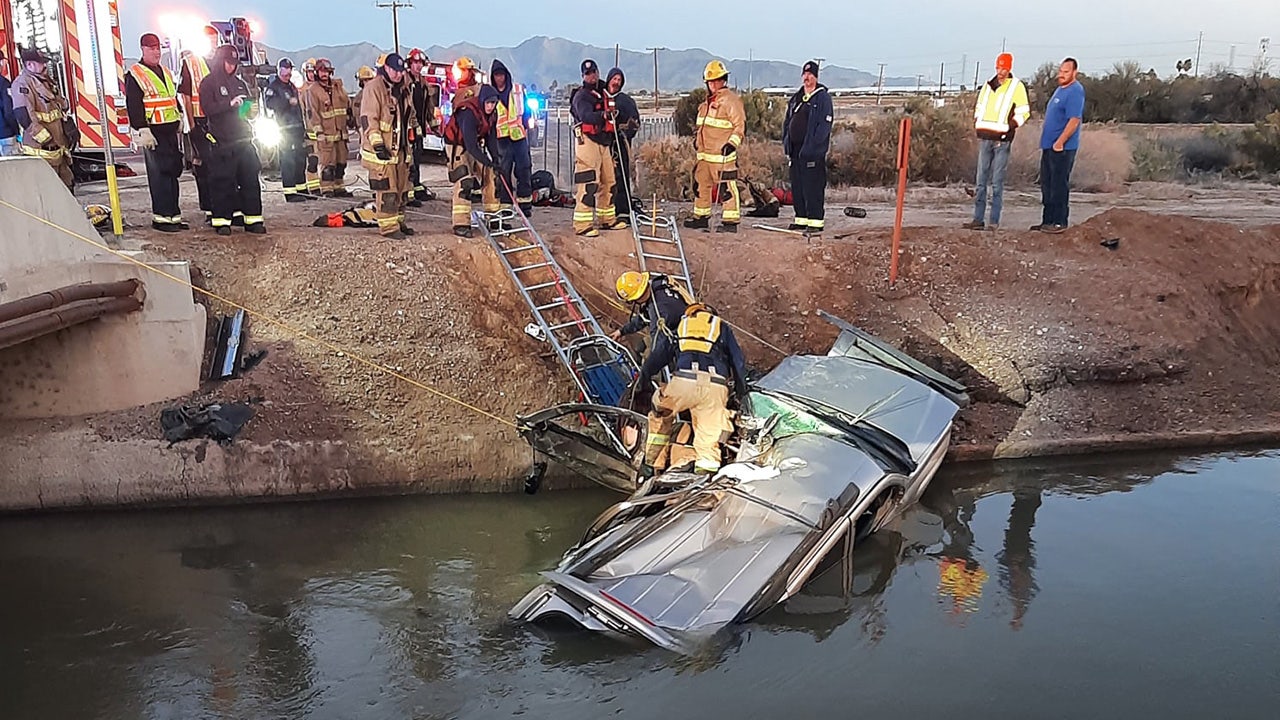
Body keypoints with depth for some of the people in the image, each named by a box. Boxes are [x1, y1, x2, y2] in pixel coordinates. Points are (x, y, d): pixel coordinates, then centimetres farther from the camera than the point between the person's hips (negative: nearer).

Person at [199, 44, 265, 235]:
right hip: (222, 142, -5)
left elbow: (250, 106, 24)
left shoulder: (240, 83, 18)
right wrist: (230, 103, -22)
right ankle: (222, 221, 3)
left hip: (244, 140, 5)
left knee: (251, 180, 2)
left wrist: (252, 110, 0)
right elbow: (208, 108, -12)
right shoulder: (208, 83, 2)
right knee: (223, 183, -3)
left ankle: (253, 219, 7)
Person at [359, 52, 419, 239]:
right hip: (382, 150, -8)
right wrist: (377, 144, -22)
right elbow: (368, 118, -17)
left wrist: (410, 143, 25)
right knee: (386, 190, -8)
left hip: (400, 148, 8)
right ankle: (388, 227, -3)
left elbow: (410, 117, 27)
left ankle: (398, 222, 24)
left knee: (401, 188, 13)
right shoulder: (374, 88, -11)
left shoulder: (403, 89, 15)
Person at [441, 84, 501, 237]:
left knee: (490, 175, 7)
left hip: (475, 145, 8)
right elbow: (470, 145, -38)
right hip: (457, 145, -8)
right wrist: (488, 162, -40)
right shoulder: (469, 113, -33)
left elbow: (492, 137, -1)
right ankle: (461, 224, -23)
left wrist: (495, 158, -13)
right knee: (464, 182, -20)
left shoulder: (492, 113, -9)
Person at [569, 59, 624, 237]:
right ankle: (582, 224, -14)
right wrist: (603, 115, -44)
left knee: (608, 182, 14)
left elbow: (610, 118, 29)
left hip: (603, 143, 9)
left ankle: (608, 219, 26)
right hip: (588, 142, -9)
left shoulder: (603, 94, 19)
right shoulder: (581, 96, -8)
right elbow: (585, 116, -28)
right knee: (588, 184, -14)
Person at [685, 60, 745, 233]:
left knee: (726, 187, -9)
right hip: (704, 153, 9)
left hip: (721, 154, -9)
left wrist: (732, 143, -21)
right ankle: (701, 216, 26)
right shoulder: (708, 100, 20)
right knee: (701, 184, 15)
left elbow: (740, 125, -12)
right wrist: (697, 138, 24)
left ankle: (730, 220, -6)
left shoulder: (730, 99, -8)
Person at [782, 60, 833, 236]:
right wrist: (786, 142, 9)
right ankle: (801, 219, 20)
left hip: (813, 152, -8)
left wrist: (811, 146, -19)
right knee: (797, 187, 11)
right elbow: (787, 122, 22)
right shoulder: (796, 98, 17)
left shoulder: (823, 97, -6)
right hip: (795, 150, 8)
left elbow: (825, 124, -13)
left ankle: (816, 222, -5)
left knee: (813, 188, -8)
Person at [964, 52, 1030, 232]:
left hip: (1002, 140, -5)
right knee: (981, 181, 5)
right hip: (984, 138, 5)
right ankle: (978, 219, 8)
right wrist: (977, 125, 10)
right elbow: (978, 108, 25)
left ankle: (994, 221, -1)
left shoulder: (1017, 86, 0)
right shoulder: (987, 86, 15)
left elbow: (1024, 112, -2)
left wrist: (1010, 127, -12)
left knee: (997, 182, -4)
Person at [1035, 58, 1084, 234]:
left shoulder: (1075, 91, -13)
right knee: (1047, 185, 13)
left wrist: (1060, 142, -21)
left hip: (1062, 148, -10)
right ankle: (1048, 220, 20)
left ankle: (1059, 222, 1)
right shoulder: (1060, 89, 16)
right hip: (1049, 146, 10)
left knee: (1059, 186, -5)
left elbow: (1074, 120, -21)